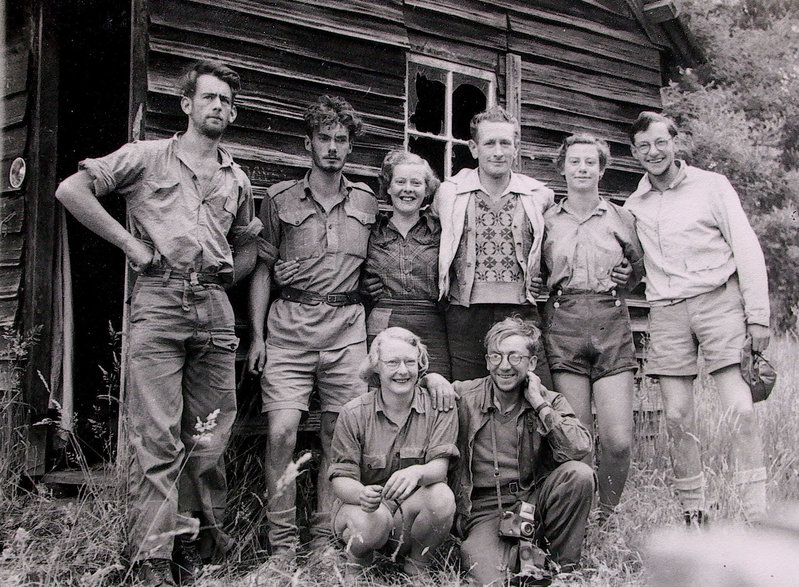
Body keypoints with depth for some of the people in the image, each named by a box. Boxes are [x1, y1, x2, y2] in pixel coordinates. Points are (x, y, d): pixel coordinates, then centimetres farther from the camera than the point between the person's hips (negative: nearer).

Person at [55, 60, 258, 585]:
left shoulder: (237, 180, 20)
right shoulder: (146, 157, 7)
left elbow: (249, 247, 31)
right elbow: (71, 190, -1)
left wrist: (221, 280, 14)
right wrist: (132, 243, -5)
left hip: (214, 308, 4)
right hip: (158, 304, -4)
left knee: (210, 433, 7)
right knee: (157, 434, -6)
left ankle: (201, 533, 23)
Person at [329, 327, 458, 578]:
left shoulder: (438, 408, -3)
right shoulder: (354, 413, -5)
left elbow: (439, 466, -15)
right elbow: (341, 479, -11)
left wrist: (417, 472, -41)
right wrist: (362, 494, -36)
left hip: (413, 509, 1)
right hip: (361, 505, -1)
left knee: (442, 496, -30)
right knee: (373, 520, -35)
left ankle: (416, 567, -2)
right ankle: (355, 566, 2)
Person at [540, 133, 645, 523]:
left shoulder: (620, 218, 11)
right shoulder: (547, 220, 10)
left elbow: (639, 268, 21)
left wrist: (612, 291, 9)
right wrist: (553, 296, 4)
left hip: (612, 327, 0)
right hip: (563, 325, 0)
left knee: (618, 439, -9)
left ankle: (608, 517, 13)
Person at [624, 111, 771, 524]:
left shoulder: (711, 185, 5)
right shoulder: (634, 205, 13)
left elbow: (747, 249, 2)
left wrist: (757, 315, -5)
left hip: (718, 300, -3)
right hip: (666, 311, 3)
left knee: (740, 410, -11)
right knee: (677, 417, 0)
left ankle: (758, 516, -6)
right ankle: (692, 512, 13)